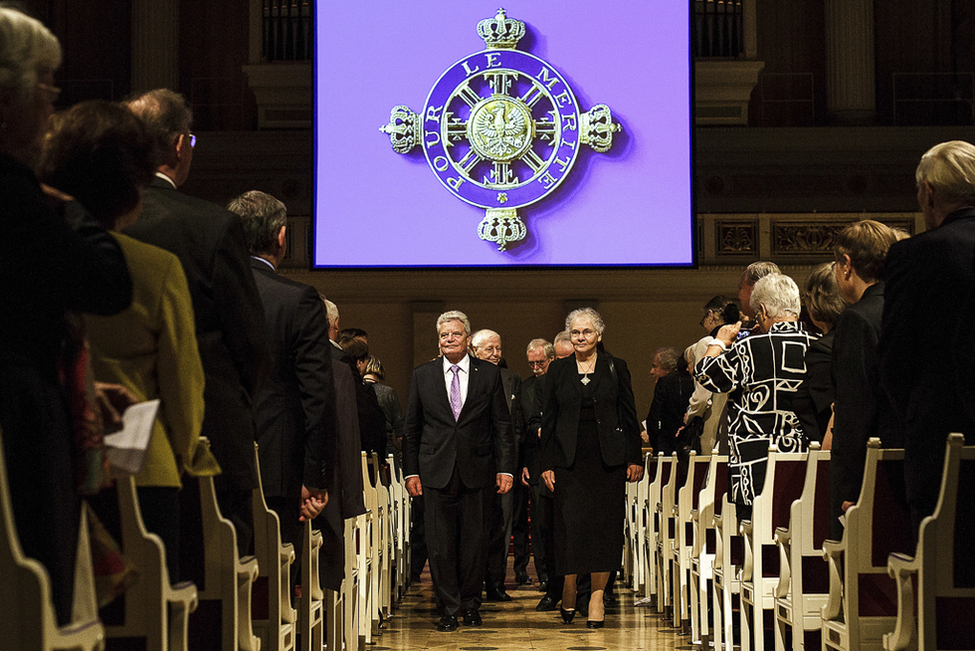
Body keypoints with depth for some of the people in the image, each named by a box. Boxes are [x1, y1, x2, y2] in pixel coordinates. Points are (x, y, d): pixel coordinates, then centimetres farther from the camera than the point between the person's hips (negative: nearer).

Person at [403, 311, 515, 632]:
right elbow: (411, 428, 8)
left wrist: (505, 467, -2)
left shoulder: (489, 374, 4)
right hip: (436, 471, 0)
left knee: (475, 541, 6)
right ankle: (448, 608, 10)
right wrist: (411, 470, 2)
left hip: (477, 472, 0)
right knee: (440, 544, 1)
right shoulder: (422, 375, 6)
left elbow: (502, 425, 4)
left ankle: (470, 604, 20)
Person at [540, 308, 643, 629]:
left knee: (605, 524, -1)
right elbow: (548, 420, 8)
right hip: (569, 459, 0)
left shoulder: (615, 368, 6)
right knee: (570, 523, -4)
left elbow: (629, 416, 7)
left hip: (608, 458, 0)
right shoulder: (557, 370, 8)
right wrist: (546, 464, 2)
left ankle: (597, 596, 5)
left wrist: (635, 458, 1)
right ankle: (569, 590, 13)